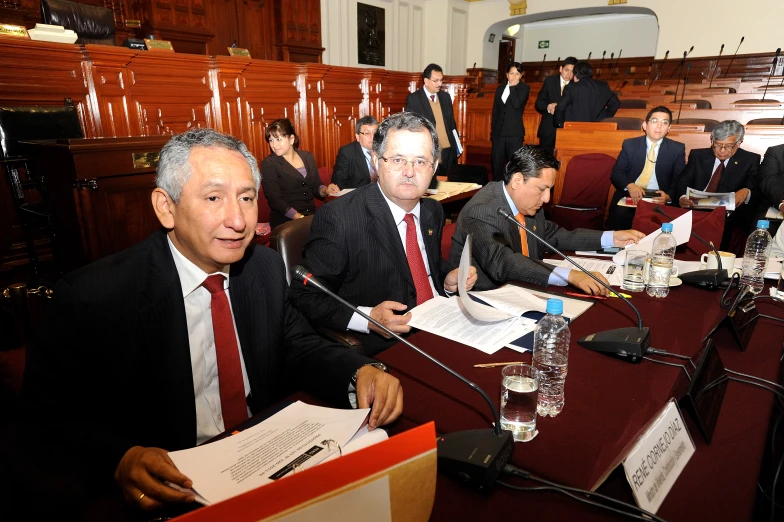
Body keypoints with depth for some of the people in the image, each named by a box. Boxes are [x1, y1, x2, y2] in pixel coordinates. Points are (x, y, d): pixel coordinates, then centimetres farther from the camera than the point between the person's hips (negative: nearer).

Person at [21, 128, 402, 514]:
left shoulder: (266, 268, -3)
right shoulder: (92, 295, -15)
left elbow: (297, 346, 5)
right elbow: (49, 408, -7)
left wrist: (360, 372, -15)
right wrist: (121, 458, -25)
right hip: (173, 485, -3)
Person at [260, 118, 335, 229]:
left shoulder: (308, 157, 10)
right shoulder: (268, 164, -2)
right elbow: (274, 199, -9)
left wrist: (326, 190, -6)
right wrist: (301, 218, -19)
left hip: (311, 216, 4)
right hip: (285, 221, -4)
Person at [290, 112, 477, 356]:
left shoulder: (433, 211, 6)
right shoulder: (337, 218, -17)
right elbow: (304, 296, -14)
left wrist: (448, 280, 2)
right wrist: (367, 319, -26)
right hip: (384, 351, -7)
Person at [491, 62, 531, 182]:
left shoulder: (524, 88, 1)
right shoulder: (500, 88, 14)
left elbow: (517, 104, -17)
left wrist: (513, 87, -9)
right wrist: (493, 129, 12)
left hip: (515, 133, -4)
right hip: (499, 132, 4)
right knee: (496, 163, 6)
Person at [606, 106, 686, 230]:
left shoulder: (677, 149, 8)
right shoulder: (629, 144, 9)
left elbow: (680, 181, 4)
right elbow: (616, 173, 4)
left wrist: (668, 196, -18)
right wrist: (629, 185, -18)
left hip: (658, 200, 0)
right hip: (630, 196, 0)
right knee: (619, 215, -32)